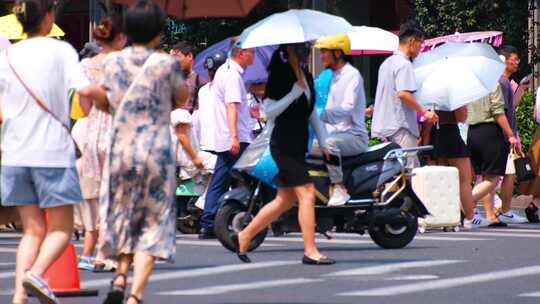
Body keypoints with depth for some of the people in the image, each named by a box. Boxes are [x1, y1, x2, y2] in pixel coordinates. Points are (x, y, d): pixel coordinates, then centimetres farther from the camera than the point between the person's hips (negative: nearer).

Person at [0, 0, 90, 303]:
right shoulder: (61, 51, -5)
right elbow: (85, 91, -17)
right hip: (54, 152, -4)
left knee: (33, 230, 11)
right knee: (61, 229, 6)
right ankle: (36, 273, -20)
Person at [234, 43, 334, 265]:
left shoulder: (306, 76, 14)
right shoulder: (279, 75, -10)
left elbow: (312, 112, 21)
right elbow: (269, 110, -16)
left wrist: (323, 143, 18)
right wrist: (295, 92, -21)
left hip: (299, 145, 9)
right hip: (284, 144, -9)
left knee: (285, 200, 11)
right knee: (307, 194, -14)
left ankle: (244, 237, 21)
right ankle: (310, 251, -13)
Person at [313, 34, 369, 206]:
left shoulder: (352, 75, -10)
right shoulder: (333, 77, 18)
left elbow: (347, 109, -25)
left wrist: (320, 115, -36)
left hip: (354, 135, -9)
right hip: (335, 133, 9)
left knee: (329, 144, -37)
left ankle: (340, 189, -32)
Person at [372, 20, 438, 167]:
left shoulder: (386, 63, 19)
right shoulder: (404, 64, -12)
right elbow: (403, 93, -23)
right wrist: (424, 112, -19)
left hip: (383, 128, 10)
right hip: (401, 128, -10)